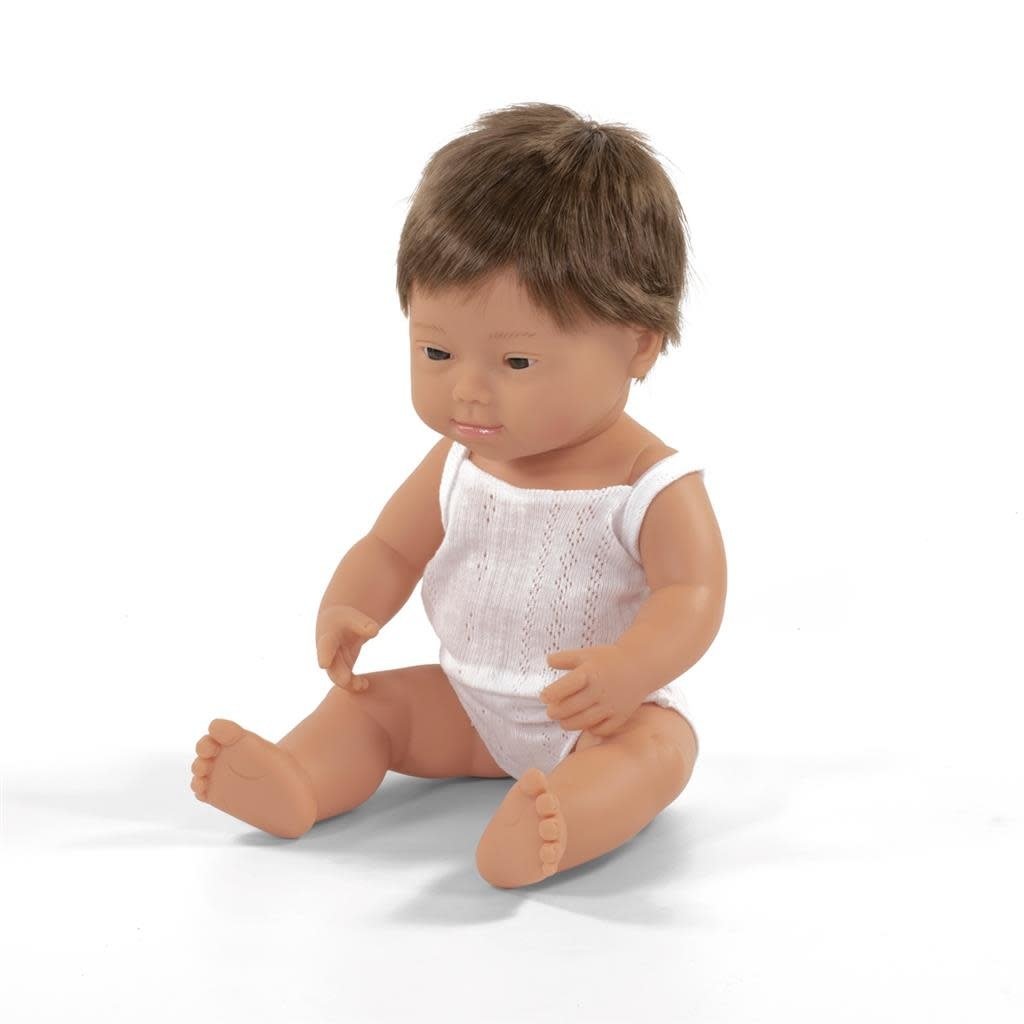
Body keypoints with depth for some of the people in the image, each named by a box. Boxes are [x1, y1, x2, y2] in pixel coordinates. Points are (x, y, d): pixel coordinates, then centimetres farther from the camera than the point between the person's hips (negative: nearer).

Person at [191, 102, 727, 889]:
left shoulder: (655, 487, -18)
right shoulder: (456, 466, -1)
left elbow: (692, 597, -23)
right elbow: (391, 548, 10)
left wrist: (625, 670, -45)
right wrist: (345, 612, -14)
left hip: (609, 714, -6)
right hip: (469, 704, 6)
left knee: (657, 746, -33)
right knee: (368, 699, -6)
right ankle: (293, 785, -30)